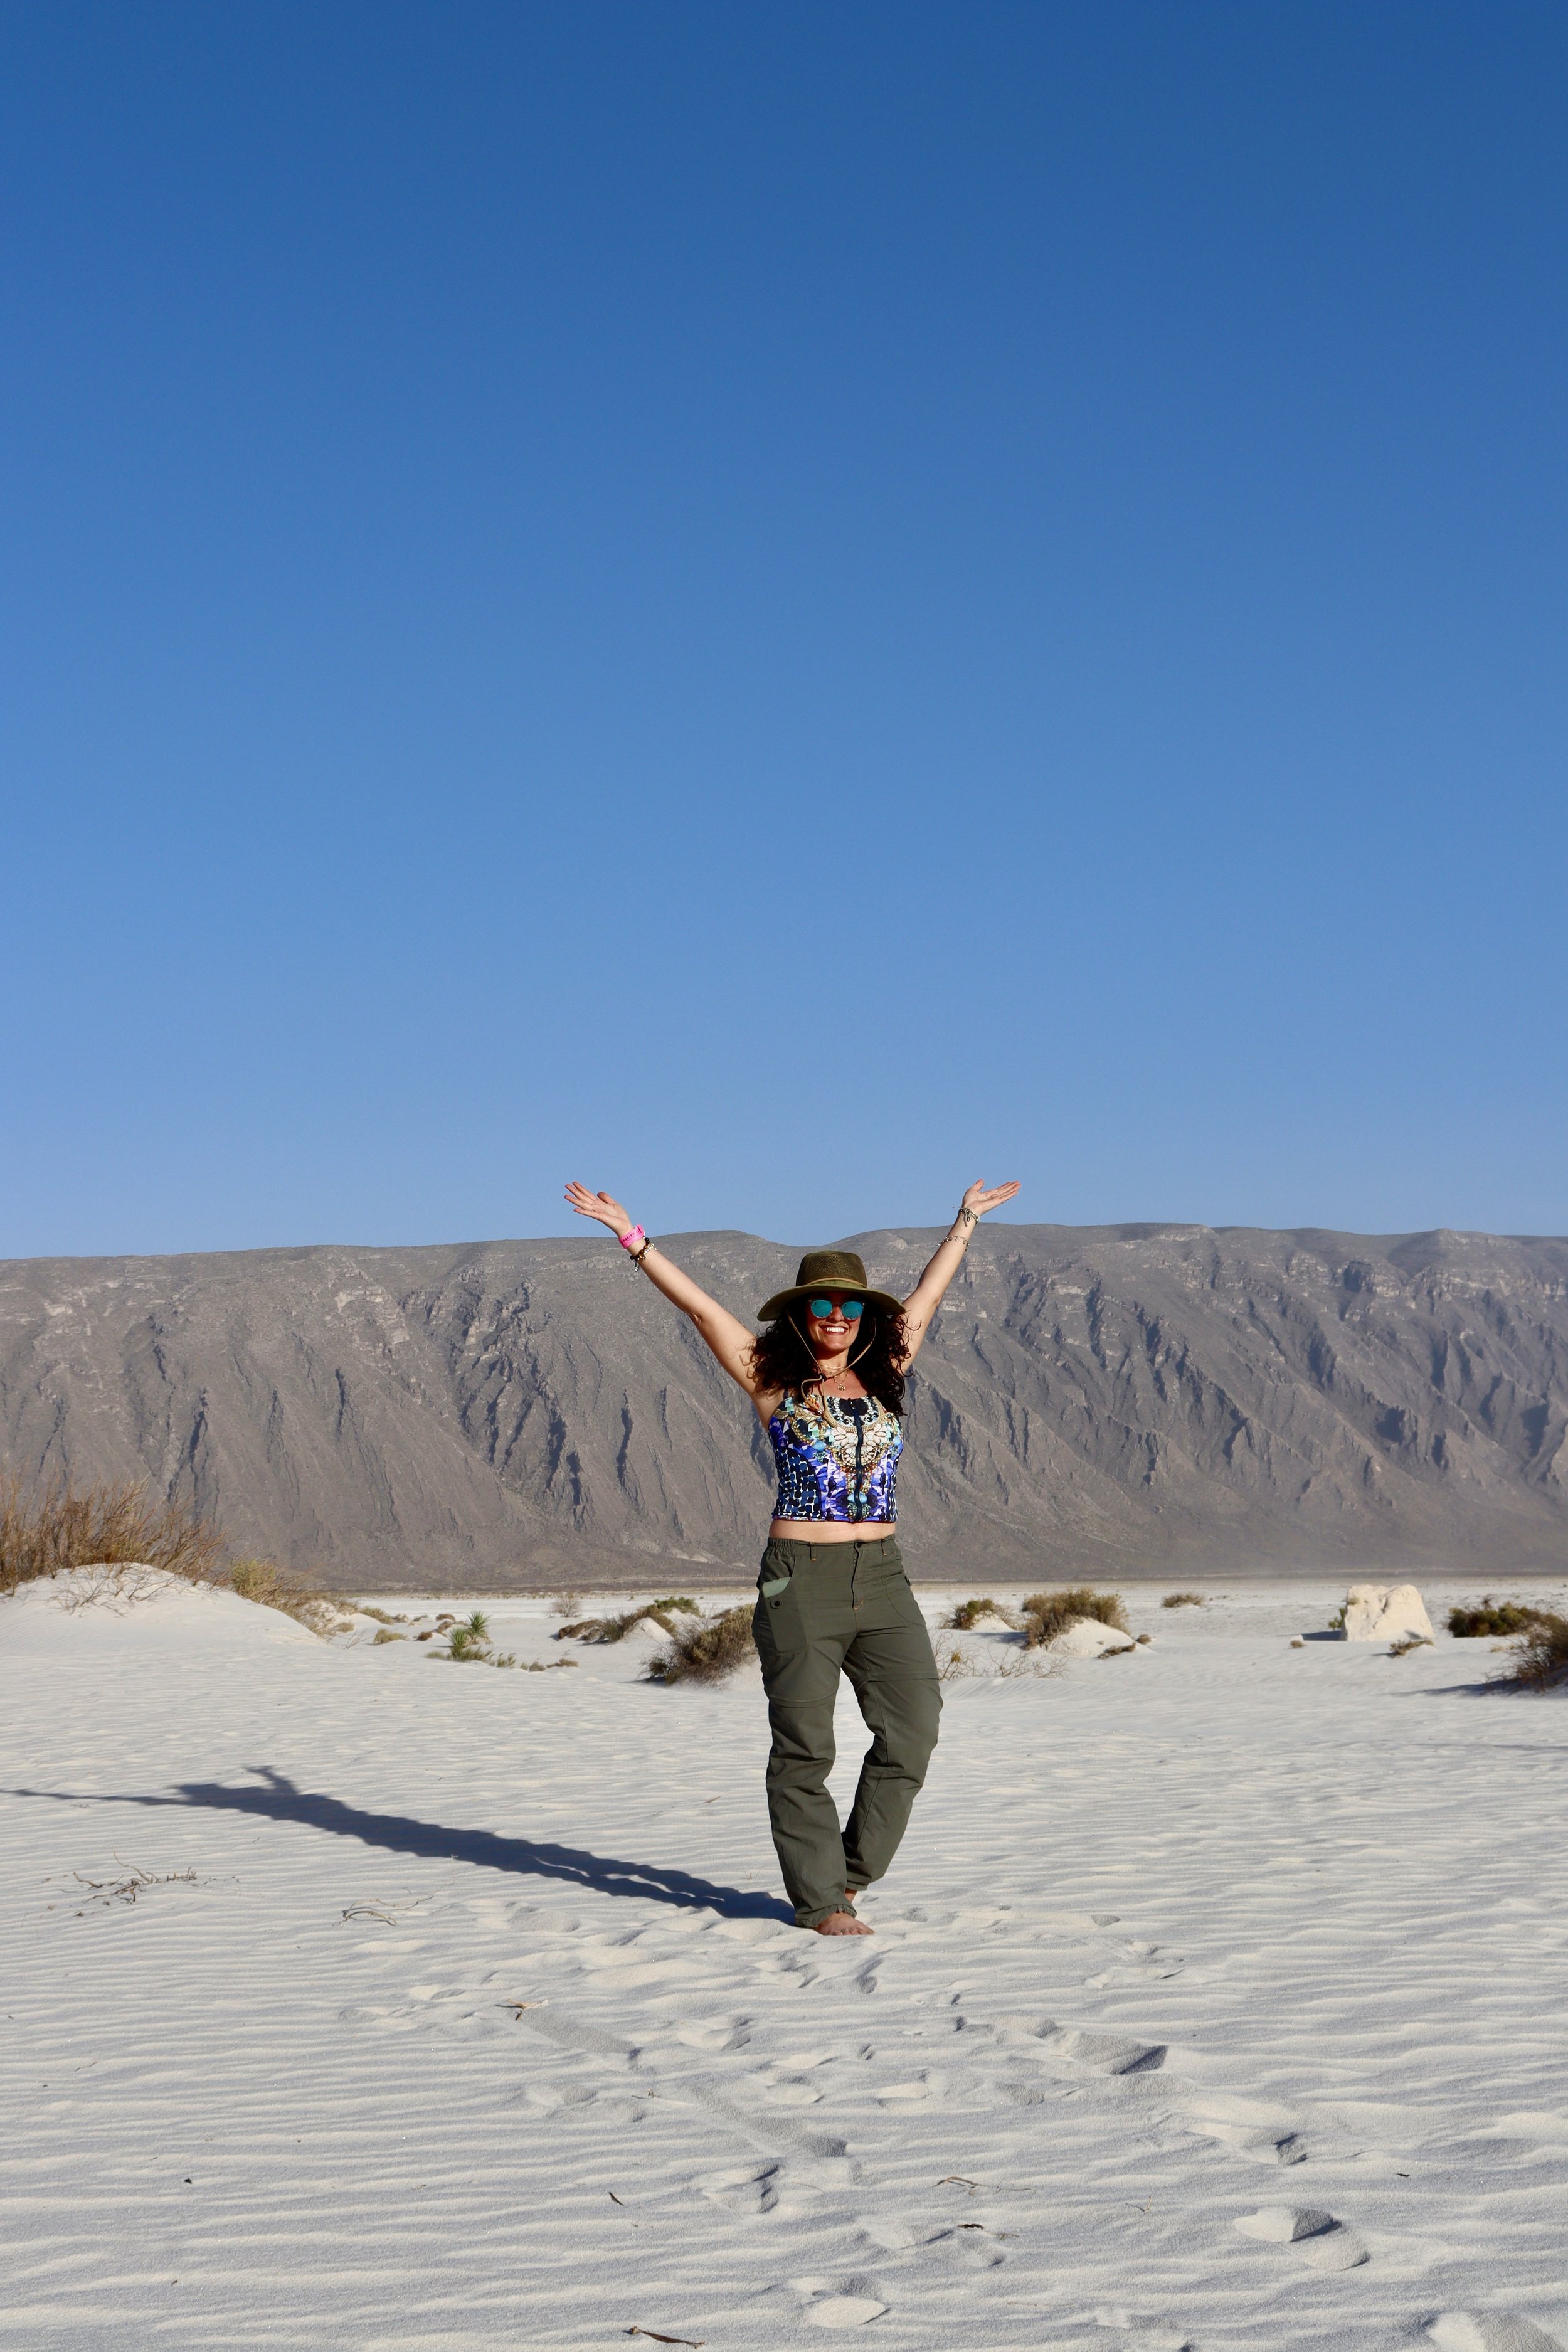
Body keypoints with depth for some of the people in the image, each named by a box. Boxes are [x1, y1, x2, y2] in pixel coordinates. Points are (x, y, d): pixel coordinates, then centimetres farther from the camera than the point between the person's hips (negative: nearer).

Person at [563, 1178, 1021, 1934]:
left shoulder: (883, 1375, 12)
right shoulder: (774, 1382, 1)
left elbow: (925, 1299, 24)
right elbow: (701, 1308, -3)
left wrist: (966, 1221, 36)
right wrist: (632, 1238, -6)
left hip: (882, 1577, 4)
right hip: (802, 1581, -4)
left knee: (911, 1729, -1)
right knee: (804, 1745, 0)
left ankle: (849, 1874, 16)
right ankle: (818, 1898, 9)